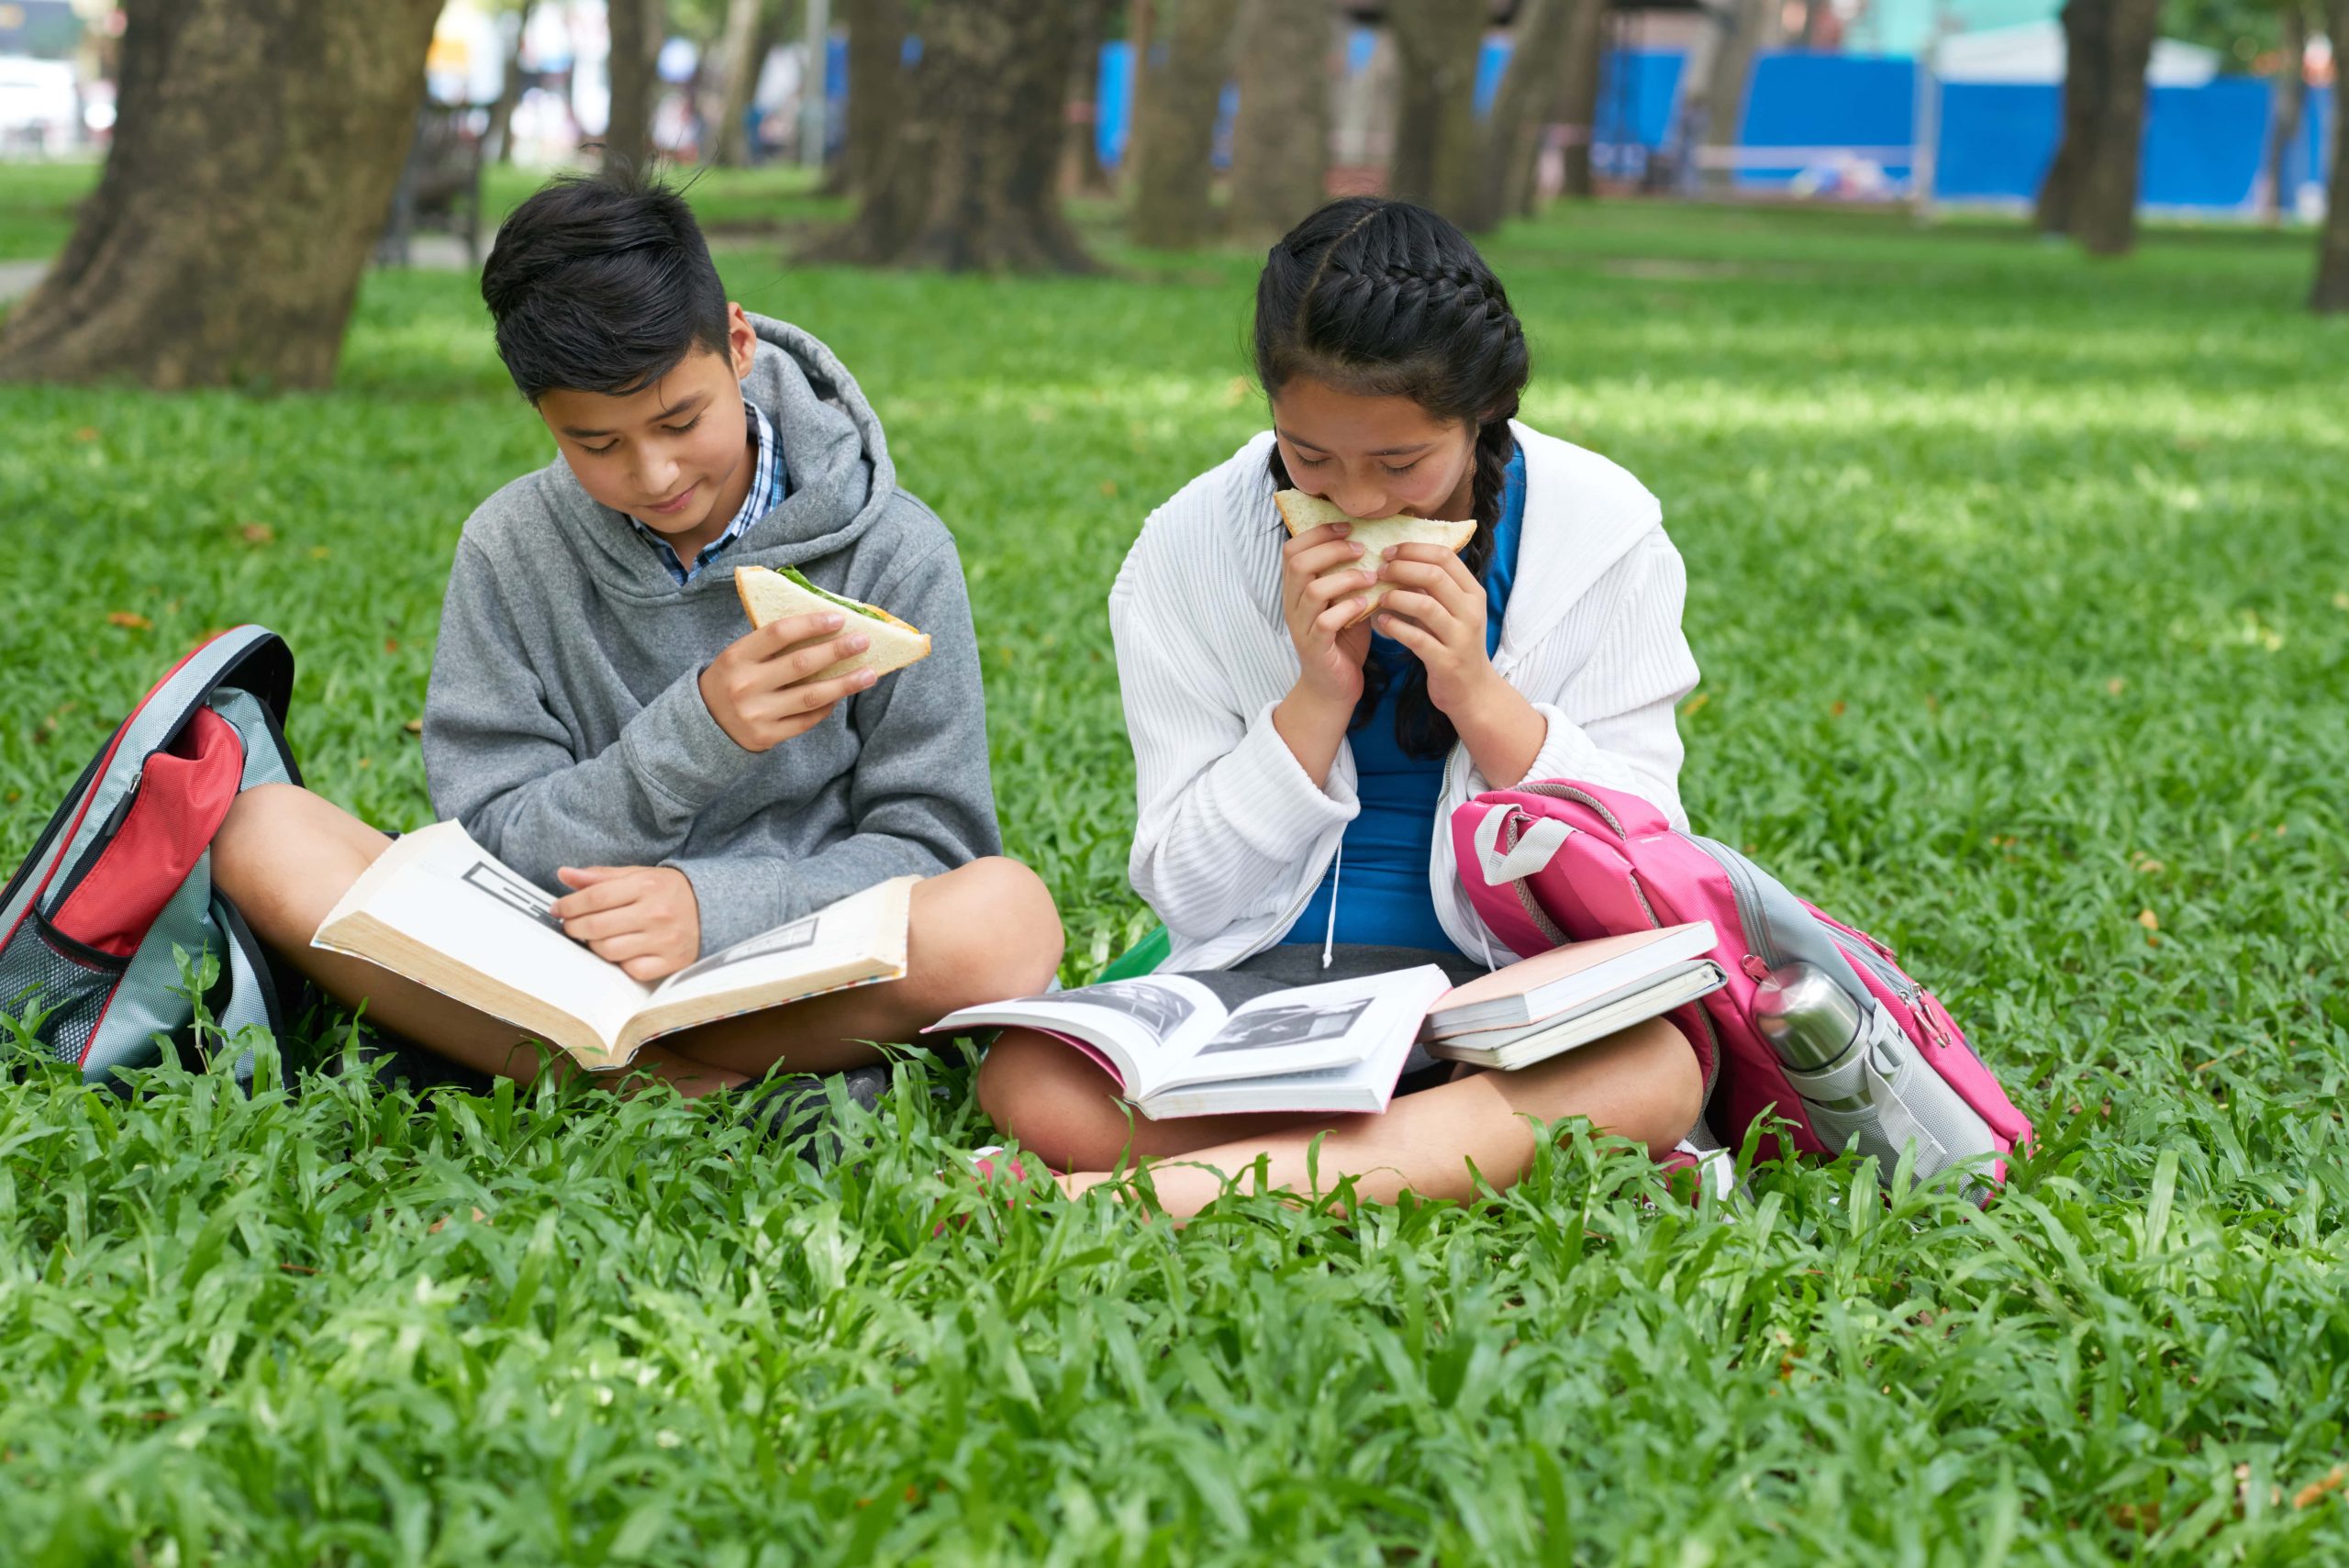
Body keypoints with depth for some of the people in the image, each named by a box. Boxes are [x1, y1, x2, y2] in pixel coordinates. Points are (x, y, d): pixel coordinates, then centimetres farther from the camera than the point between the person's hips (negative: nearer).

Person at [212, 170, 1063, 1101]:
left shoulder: (890, 553, -4)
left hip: (804, 981, -1)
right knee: (262, 833, -20)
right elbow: (496, 846, -4)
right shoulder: (511, 551, 0)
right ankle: (670, 1086, -27)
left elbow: (927, 846, -5)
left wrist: (713, 906, -23)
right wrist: (696, 734, -21)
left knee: (1009, 916, -34)